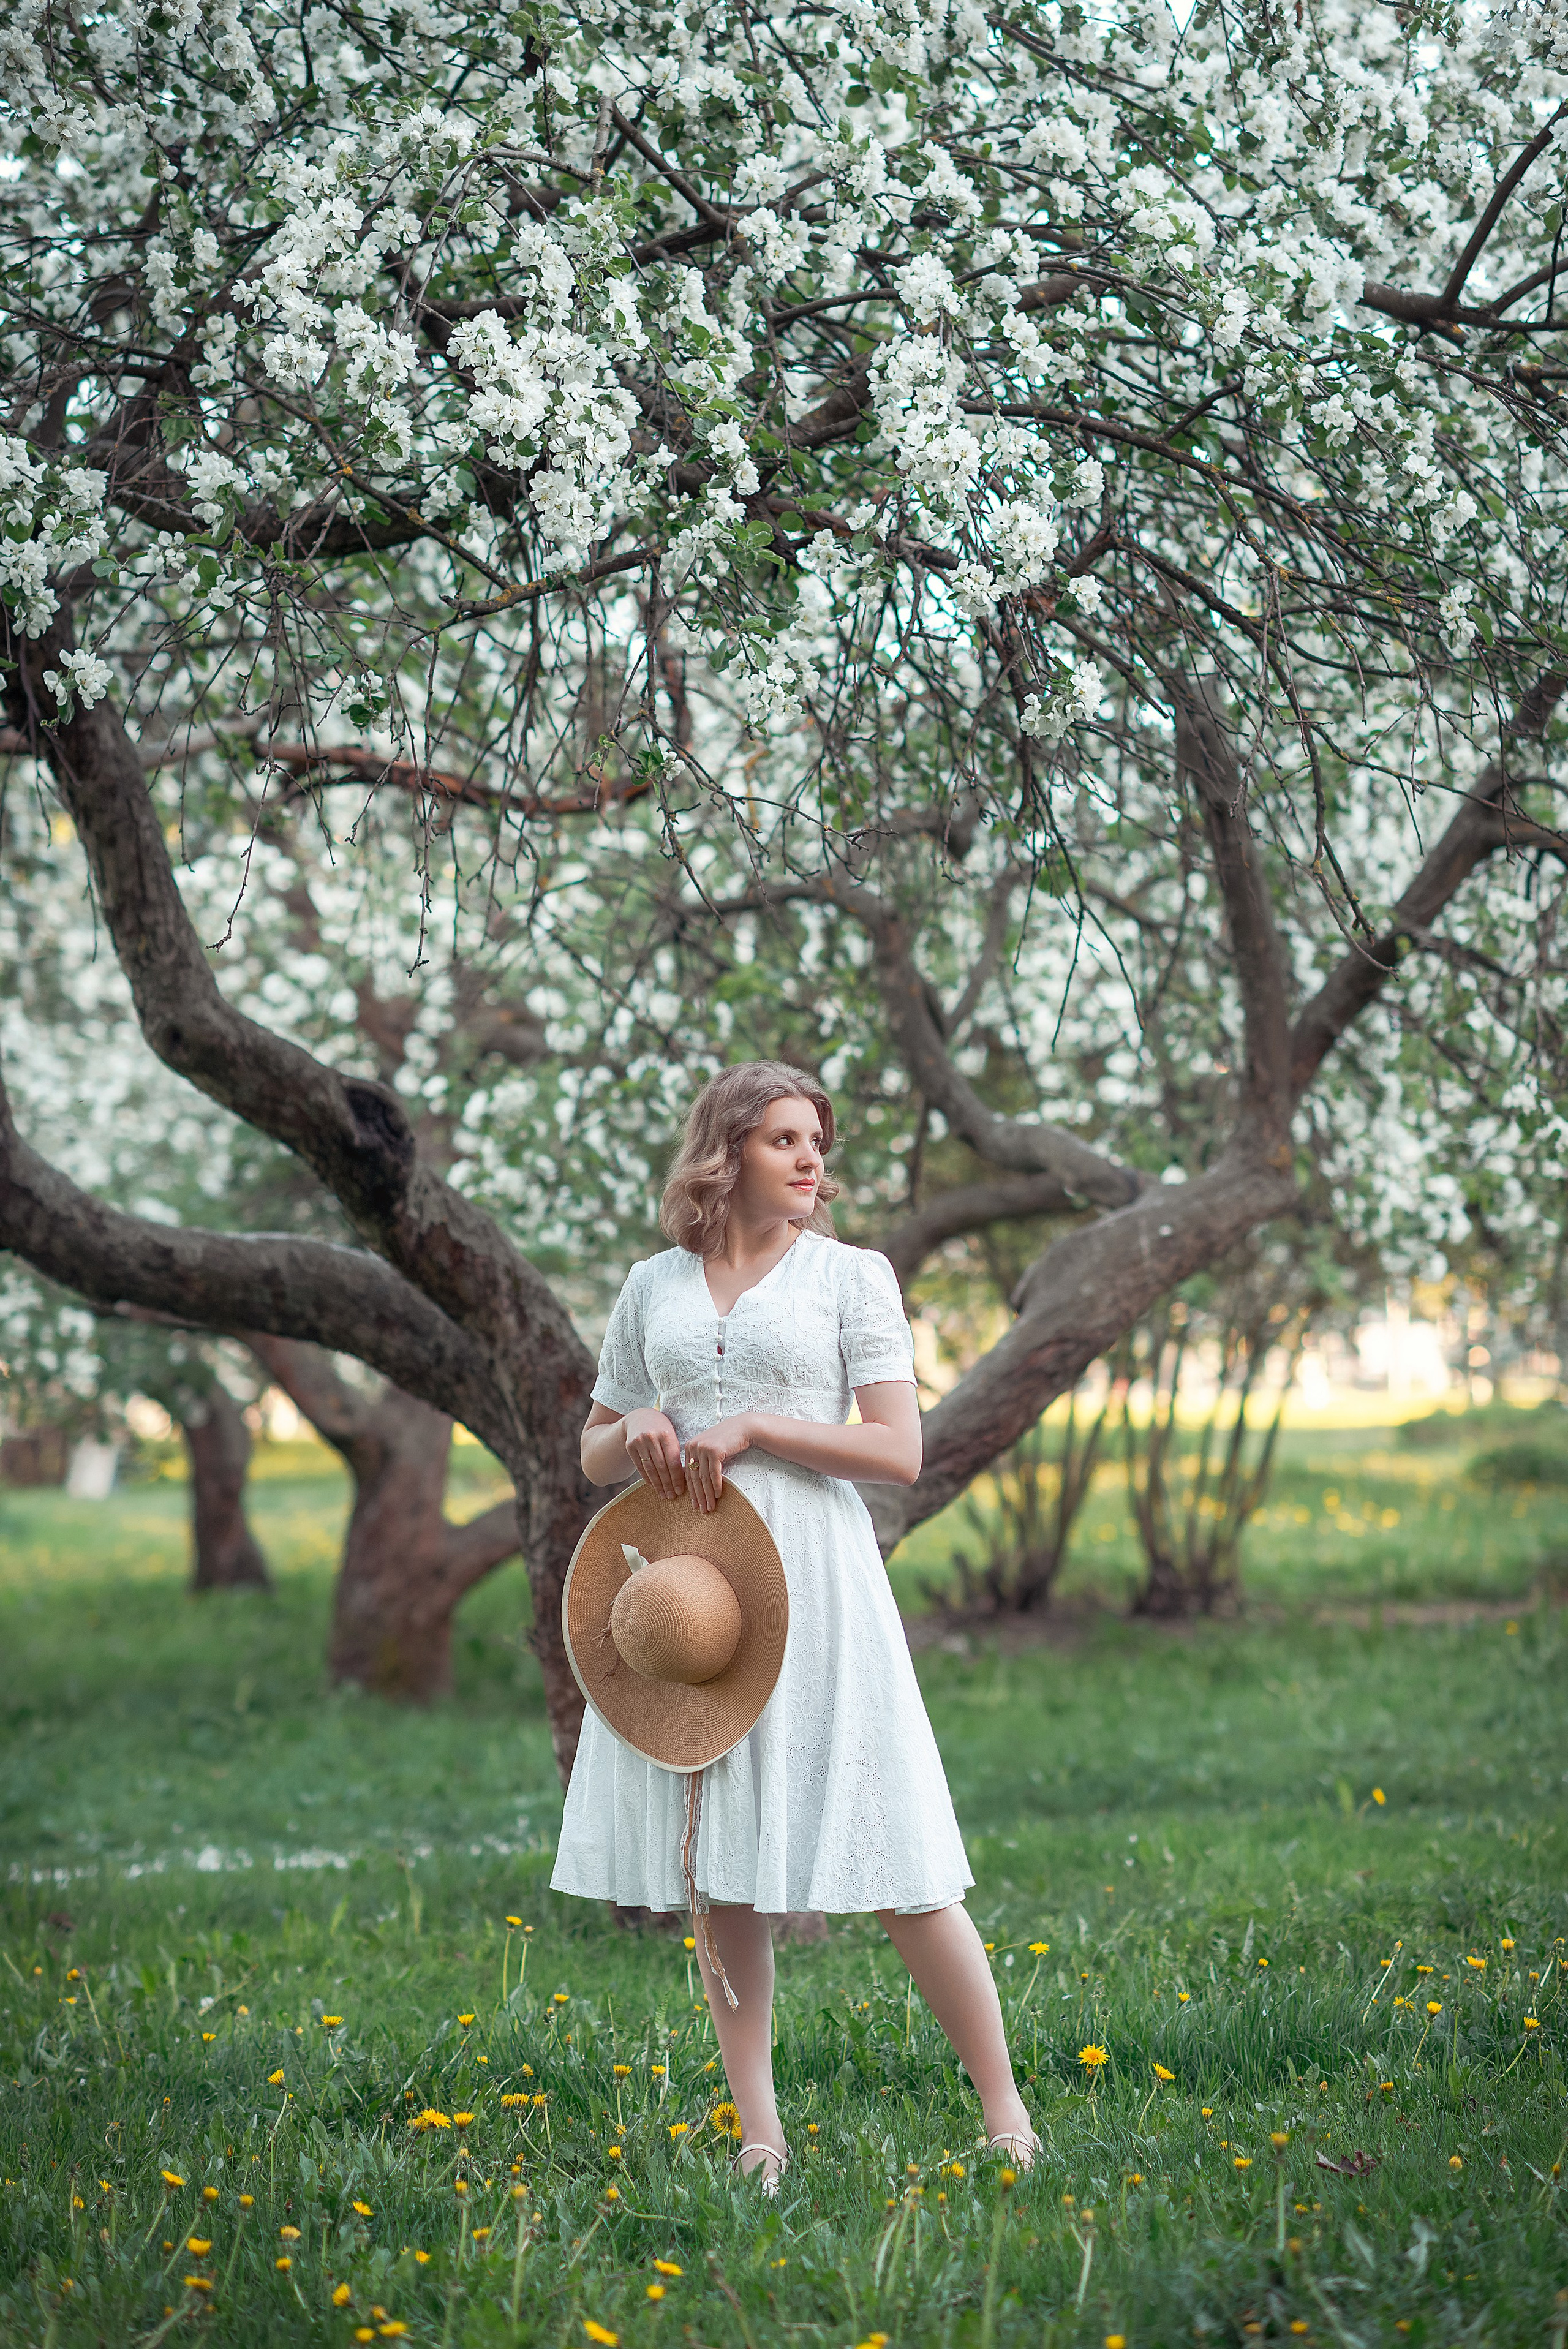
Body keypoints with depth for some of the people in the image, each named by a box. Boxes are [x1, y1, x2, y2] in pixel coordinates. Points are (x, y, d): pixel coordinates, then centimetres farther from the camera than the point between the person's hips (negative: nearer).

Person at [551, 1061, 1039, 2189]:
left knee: (895, 1859, -6)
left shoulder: (854, 1274, 4)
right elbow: (594, 1456, 20)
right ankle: (759, 2132, 11)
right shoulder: (653, 1286, 13)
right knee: (718, 1861, 4)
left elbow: (899, 1452, -4)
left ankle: (1006, 2113, 3)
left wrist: (751, 1429, -12)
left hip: (812, 1585, -3)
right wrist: (636, 1434, -3)